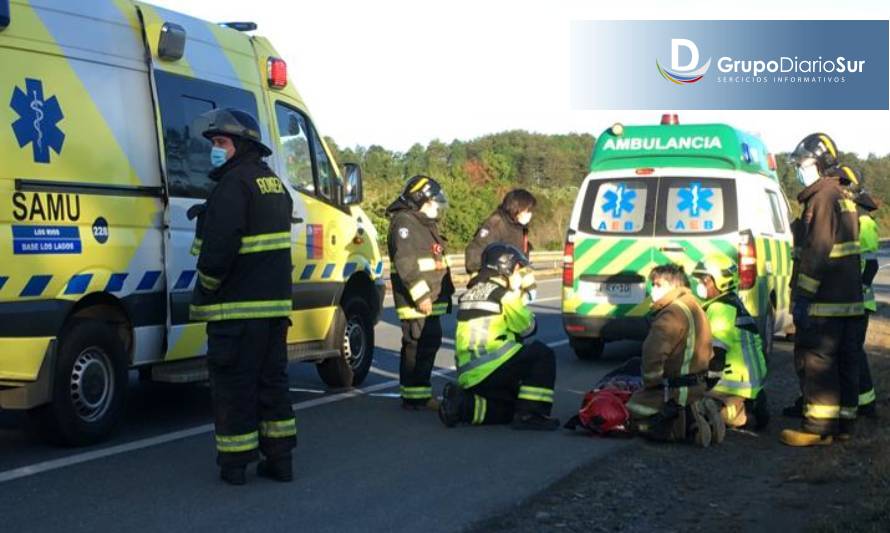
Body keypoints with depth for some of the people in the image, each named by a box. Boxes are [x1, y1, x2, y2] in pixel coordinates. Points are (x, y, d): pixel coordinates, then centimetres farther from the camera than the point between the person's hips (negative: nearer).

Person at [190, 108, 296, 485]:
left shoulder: (234, 184, -14)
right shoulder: (275, 185, 16)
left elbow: (219, 248, -22)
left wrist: (204, 291, -10)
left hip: (238, 308, -9)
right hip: (275, 303, 9)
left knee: (233, 384, 0)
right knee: (272, 379, 14)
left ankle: (234, 462, 6)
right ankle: (279, 458, 18)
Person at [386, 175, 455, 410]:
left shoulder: (427, 223, 22)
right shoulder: (404, 222, -12)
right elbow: (405, 262, -21)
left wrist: (446, 292, 28)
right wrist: (420, 294, -25)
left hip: (432, 298, 11)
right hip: (416, 300, -11)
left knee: (431, 342, 15)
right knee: (417, 345, -11)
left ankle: (421, 393, 24)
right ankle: (413, 397, -6)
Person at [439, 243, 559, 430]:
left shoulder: (471, 293, 19)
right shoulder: (504, 294, -6)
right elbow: (526, 328, 0)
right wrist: (517, 292, 7)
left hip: (466, 373, 9)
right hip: (491, 370, -9)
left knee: (506, 411, 23)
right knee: (543, 355, -1)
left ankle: (461, 404, 3)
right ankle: (532, 413, -9)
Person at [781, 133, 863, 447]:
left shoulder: (823, 197, -12)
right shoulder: (843, 197, 20)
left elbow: (817, 251, -20)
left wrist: (803, 296, -19)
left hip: (825, 302, -10)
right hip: (850, 300, 10)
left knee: (815, 361, -7)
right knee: (845, 361, 12)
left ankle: (818, 428, -7)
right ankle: (844, 423, 17)